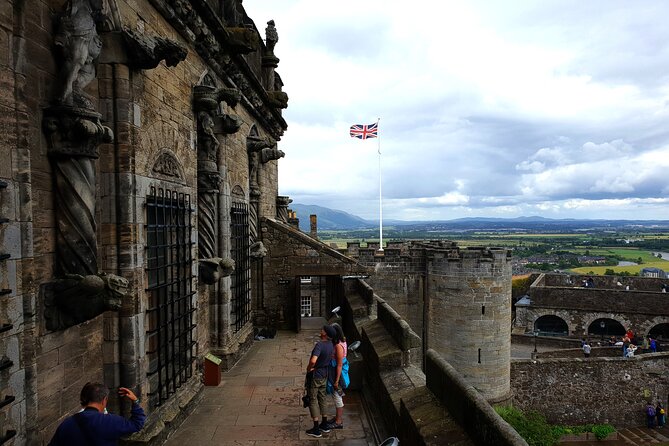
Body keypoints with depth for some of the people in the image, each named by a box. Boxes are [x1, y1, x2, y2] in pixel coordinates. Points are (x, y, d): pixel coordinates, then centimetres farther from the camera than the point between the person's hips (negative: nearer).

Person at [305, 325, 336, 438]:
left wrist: (308, 368, -21)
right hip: (324, 375, 8)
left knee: (313, 400, 5)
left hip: (315, 375, -8)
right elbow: (332, 357, 13)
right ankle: (324, 424, 32)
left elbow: (313, 361, -40)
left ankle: (316, 430, 11)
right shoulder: (331, 345, -3)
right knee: (322, 398, 21)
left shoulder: (320, 345, -28)